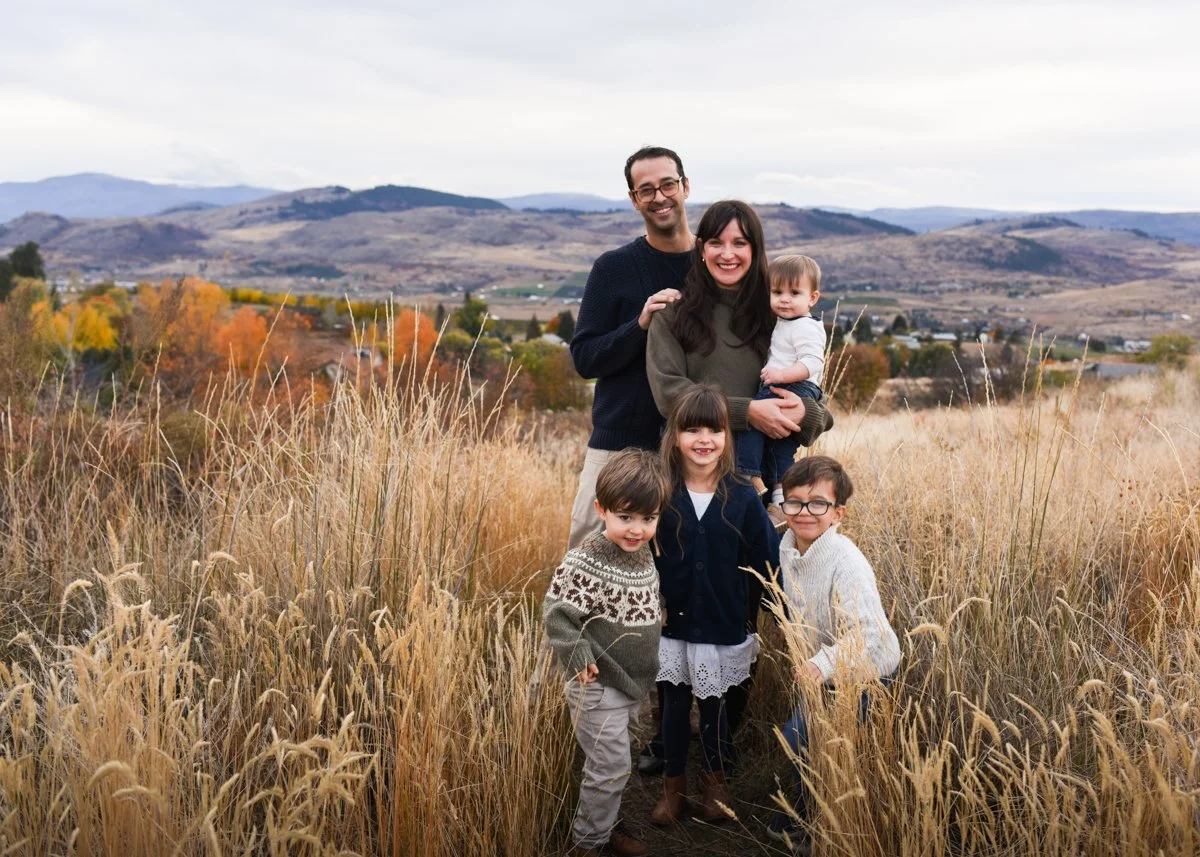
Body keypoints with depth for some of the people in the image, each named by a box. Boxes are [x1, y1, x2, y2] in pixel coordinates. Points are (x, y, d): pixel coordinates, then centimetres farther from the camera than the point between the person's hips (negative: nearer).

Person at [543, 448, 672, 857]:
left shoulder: (643, 554, 3)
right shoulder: (586, 561, -22)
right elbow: (557, 613, -24)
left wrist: (656, 619, 11)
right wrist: (579, 657, -34)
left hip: (633, 684, 8)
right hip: (598, 687, -7)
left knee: (614, 765, 21)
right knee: (611, 767, 1)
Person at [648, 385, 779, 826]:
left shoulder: (743, 498, -10)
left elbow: (766, 561, -4)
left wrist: (751, 609, -4)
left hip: (723, 628, 0)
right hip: (671, 625, 0)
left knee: (713, 706, 15)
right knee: (674, 704, 13)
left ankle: (714, 781, 38)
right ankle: (674, 784, 33)